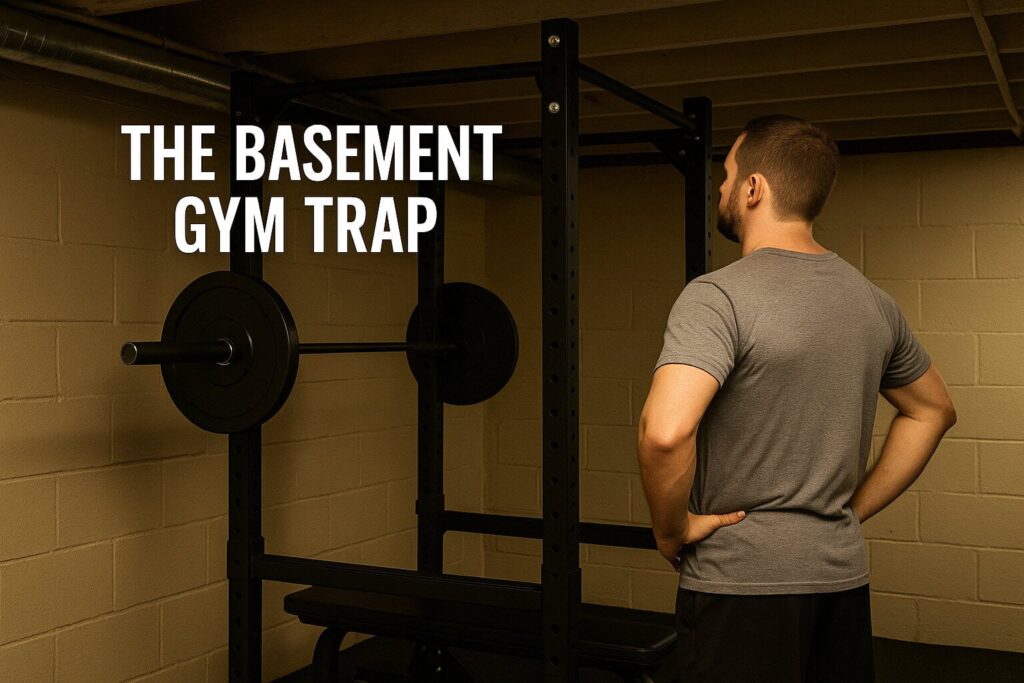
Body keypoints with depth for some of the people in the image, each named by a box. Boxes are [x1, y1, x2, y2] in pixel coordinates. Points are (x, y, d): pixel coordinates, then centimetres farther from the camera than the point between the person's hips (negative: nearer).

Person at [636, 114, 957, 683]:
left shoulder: (719, 296, -17)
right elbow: (933, 410, 19)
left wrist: (671, 529, -14)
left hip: (742, 581, -7)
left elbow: (665, 432, -32)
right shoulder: (872, 300, 6)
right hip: (843, 576, 7)